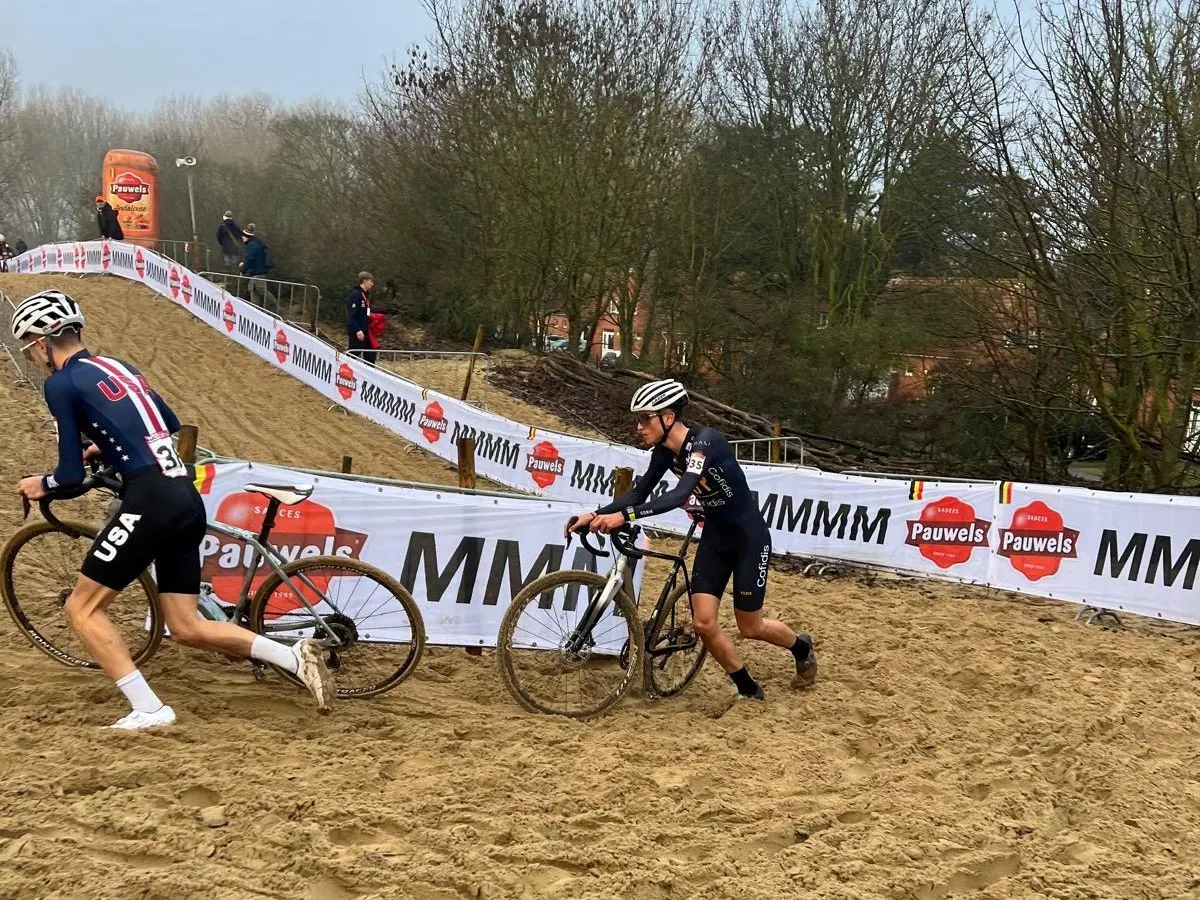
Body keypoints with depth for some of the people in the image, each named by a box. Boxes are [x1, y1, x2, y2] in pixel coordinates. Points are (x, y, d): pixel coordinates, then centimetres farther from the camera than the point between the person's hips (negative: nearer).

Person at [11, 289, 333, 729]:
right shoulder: (118, 366, 21)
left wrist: (41, 485, 19)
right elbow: (171, 424, 30)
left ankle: (148, 709, 0)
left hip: (151, 501, -8)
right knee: (187, 627, 13)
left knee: (82, 609, 6)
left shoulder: (61, 383, -2)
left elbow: (72, 476, -2)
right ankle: (296, 656, 3)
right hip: (187, 499, 8)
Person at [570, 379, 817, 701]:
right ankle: (748, 689, 18)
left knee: (750, 627, 6)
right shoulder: (664, 451, -6)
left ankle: (802, 647, 37)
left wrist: (624, 516, -50)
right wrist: (596, 515, -17)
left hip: (749, 536, -7)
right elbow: (638, 494, -2)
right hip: (715, 536, 7)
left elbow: (679, 495, -42)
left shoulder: (705, 441, -30)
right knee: (703, 623, -3)